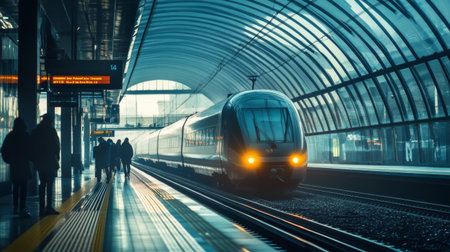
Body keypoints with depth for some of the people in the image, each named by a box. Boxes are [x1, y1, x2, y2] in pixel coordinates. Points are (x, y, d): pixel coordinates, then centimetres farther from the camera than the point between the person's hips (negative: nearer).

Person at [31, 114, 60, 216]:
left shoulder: (35, 131, 10)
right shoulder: (50, 130, -7)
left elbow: (32, 146, 11)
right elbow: (56, 145, -8)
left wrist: (35, 161, 15)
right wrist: (57, 158, 2)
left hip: (39, 162, 6)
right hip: (50, 161, -6)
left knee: (42, 184, 9)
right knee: (50, 184, -6)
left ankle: (42, 209, 7)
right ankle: (49, 207, -12)